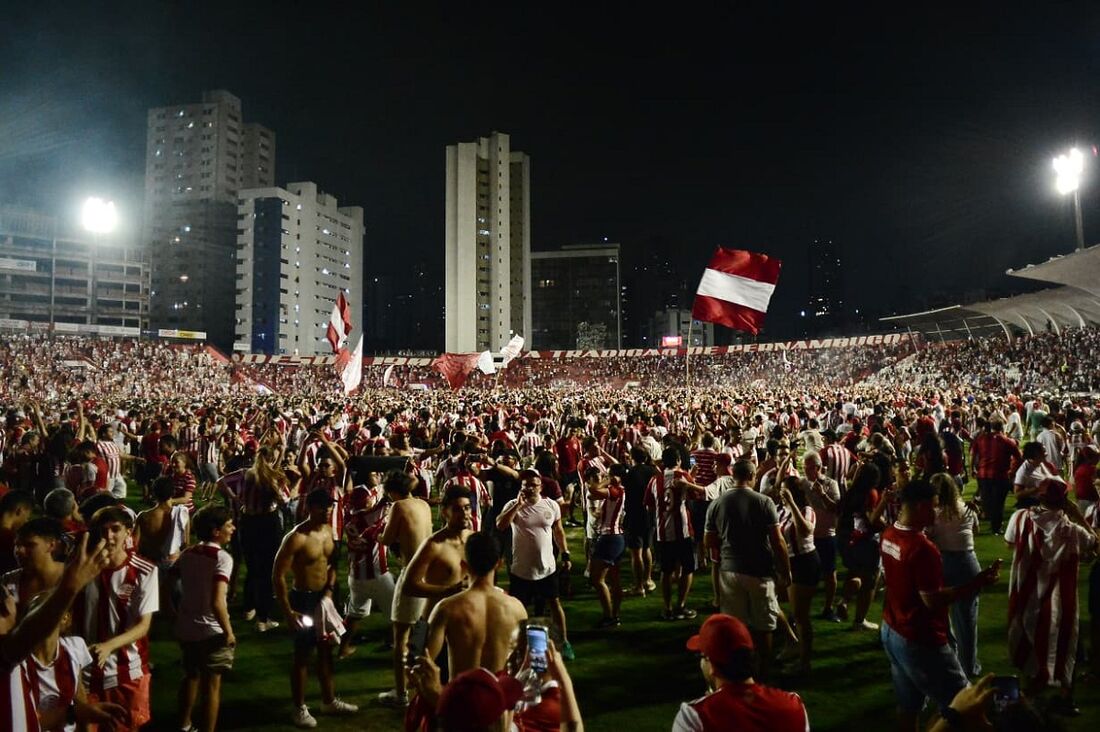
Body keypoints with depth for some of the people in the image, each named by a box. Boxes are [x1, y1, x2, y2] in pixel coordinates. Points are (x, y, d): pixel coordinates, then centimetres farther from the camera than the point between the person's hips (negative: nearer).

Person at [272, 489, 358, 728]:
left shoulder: (329, 531, 1)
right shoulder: (296, 538, -22)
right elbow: (278, 576, -19)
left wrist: (330, 590, 0)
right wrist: (288, 612, -18)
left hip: (324, 597, 7)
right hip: (303, 599, -7)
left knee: (326, 649, 18)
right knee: (302, 654, 6)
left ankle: (329, 701, 33)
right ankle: (300, 709, 22)